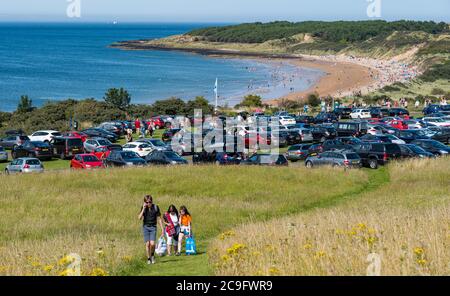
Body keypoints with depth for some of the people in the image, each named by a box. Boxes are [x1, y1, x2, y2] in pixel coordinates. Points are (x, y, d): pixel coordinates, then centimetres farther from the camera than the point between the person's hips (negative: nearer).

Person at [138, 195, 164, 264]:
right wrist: (143, 209, -19)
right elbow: (140, 218, -12)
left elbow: (159, 218, 2)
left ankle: (152, 255, 15)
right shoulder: (143, 208, -1)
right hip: (145, 227, 1)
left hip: (153, 227, -1)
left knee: (152, 244, -13)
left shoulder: (156, 207, -4)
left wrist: (162, 229, 0)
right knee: (147, 244, -3)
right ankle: (149, 259, 11)